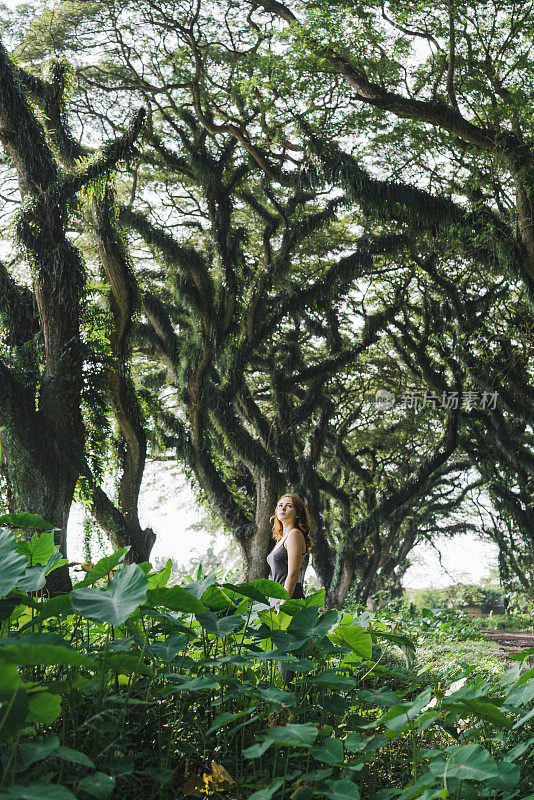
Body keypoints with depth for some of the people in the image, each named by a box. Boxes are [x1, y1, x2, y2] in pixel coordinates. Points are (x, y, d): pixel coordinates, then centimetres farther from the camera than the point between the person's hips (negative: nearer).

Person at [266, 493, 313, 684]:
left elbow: (292, 575, -16)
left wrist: (282, 607, -19)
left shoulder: (295, 535, -9)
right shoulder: (282, 538, 19)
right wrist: (274, 605, 21)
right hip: (282, 600, 10)